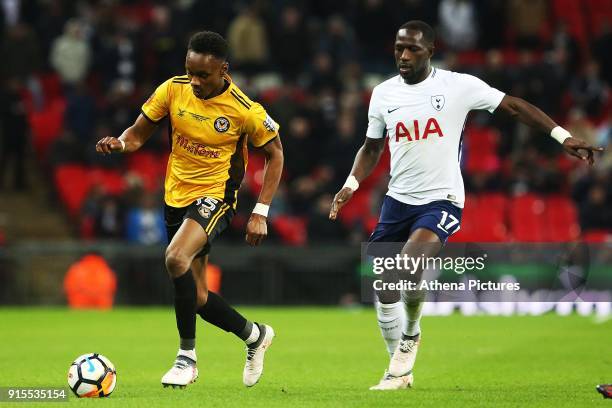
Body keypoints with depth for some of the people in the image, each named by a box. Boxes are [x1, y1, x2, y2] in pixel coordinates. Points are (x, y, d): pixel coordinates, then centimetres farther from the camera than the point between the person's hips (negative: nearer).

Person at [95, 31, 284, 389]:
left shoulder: (245, 110, -17)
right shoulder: (173, 90, -7)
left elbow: (275, 153, -3)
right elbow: (139, 134, 3)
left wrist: (261, 213, -9)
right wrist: (120, 142, -22)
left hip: (215, 196, -5)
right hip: (176, 195, 6)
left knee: (176, 258, -32)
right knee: (197, 297, 8)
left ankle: (187, 357, -19)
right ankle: (255, 335, 36)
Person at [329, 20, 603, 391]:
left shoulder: (458, 86, -8)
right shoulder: (383, 94, 5)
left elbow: (514, 107, -6)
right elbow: (372, 147, 18)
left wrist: (563, 136, -14)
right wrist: (352, 183, 2)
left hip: (441, 200, -5)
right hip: (398, 200, 5)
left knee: (412, 260, -29)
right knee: (384, 286, 3)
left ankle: (410, 337, 0)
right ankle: (401, 370, 21)